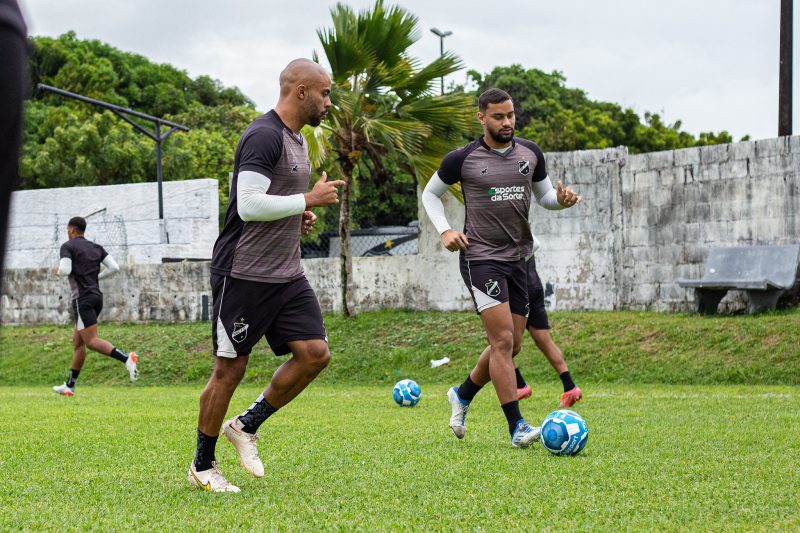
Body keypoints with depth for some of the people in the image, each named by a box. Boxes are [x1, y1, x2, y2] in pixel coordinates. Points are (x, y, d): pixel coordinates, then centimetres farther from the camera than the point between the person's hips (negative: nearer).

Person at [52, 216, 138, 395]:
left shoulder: (68, 246, -3)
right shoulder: (96, 247, 16)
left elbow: (65, 270, -18)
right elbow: (114, 268, 7)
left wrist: (57, 270, 6)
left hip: (83, 298, -8)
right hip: (97, 296, 8)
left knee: (91, 342, -15)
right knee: (78, 342, 14)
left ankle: (126, 359, -35)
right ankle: (69, 385, 17)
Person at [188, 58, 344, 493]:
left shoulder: (296, 138, 15)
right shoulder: (264, 137, -16)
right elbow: (249, 205, -25)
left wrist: (299, 217, 9)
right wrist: (309, 200, -17)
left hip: (285, 274, 9)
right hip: (244, 274, -9)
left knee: (315, 353, -2)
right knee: (230, 368, -2)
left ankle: (247, 425, 14)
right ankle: (202, 467, 11)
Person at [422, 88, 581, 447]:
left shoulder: (530, 153, 7)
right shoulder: (463, 159, -5)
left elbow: (543, 194, 19)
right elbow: (430, 193, 9)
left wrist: (561, 199, -4)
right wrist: (445, 232, -5)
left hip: (517, 258, 6)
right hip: (481, 257, -6)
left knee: (510, 346, 9)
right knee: (503, 340, -15)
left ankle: (462, 396, 34)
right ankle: (517, 427, -13)